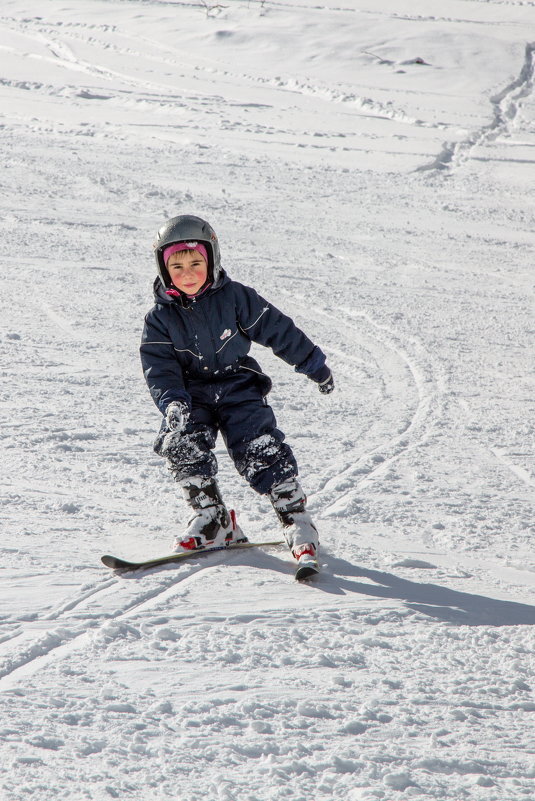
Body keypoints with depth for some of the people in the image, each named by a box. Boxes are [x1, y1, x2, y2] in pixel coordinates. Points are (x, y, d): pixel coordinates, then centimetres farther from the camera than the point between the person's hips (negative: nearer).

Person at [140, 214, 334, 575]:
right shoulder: (160, 318, 0)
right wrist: (172, 403, -24)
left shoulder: (235, 297, -4)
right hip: (192, 395, 2)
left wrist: (315, 365, 9)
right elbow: (159, 369, -5)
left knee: (261, 450, -20)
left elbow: (279, 329, 3)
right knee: (182, 442, -24)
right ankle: (212, 518, -9)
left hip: (238, 388, -2)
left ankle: (297, 520, -10)